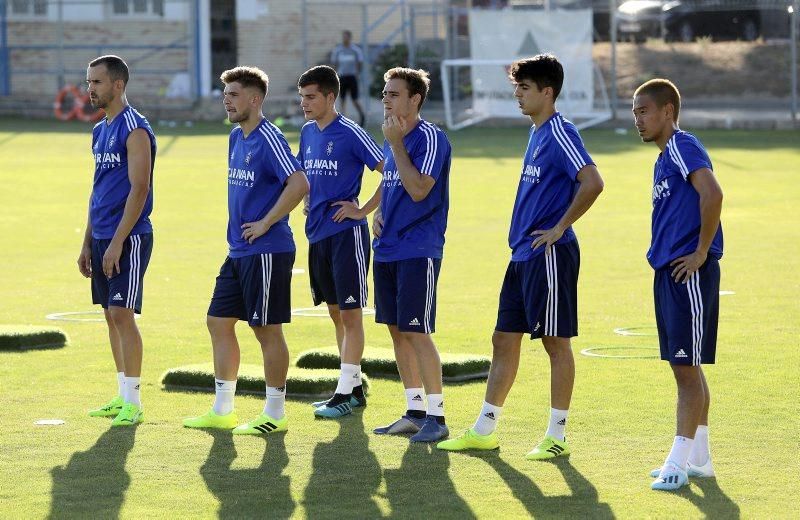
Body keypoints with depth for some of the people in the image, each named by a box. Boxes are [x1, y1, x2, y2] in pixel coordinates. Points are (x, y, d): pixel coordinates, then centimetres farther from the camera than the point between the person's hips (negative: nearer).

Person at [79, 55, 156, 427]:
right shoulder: (100, 131, 15)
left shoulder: (135, 130, -13)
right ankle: (123, 396, 18)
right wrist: (88, 243, 18)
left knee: (122, 314, -11)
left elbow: (139, 190, -18)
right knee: (112, 316, 11)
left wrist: (117, 242, -21)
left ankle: (133, 404, -7)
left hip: (129, 238, -9)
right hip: (102, 238, 9)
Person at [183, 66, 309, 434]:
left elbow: (299, 184, -26)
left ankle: (275, 414, 6)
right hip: (238, 251, 10)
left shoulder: (268, 139, -15)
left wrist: (266, 223, -20)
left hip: (266, 251, -10)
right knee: (218, 322, 11)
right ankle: (222, 410, 19)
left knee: (267, 330, -2)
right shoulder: (236, 138, 13)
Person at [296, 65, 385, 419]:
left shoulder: (350, 134, -12)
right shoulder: (308, 132, 11)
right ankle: (355, 388, 21)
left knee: (349, 312, -4)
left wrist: (363, 210, -13)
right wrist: (309, 203, 13)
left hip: (346, 233, -8)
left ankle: (345, 394, -4)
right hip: (317, 233, 8)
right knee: (335, 312, 12)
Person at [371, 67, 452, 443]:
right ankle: (414, 412, 18)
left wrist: (396, 144, -19)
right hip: (387, 249, 9)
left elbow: (418, 190, -22)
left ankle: (436, 416, -4)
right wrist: (378, 213, 8)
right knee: (397, 331, 10)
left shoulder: (430, 138, -12)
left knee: (416, 332, -9)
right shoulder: (392, 139, 14)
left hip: (418, 250, -9)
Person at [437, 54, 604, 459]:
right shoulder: (537, 133, 15)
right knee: (504, 339, 12)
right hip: (523, 254, 10)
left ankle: (556, 436, 4)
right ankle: (484, 430, 18)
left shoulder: (560, 134, -14)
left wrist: (559, 228, -19)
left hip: (550, 255, -10)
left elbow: (592, 184, -26)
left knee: (556, 342, -2)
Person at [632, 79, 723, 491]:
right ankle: (698, 459, 19)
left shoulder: (683, 147, -12)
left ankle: (679, 462, -7)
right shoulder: (664, 157, 18)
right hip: (668, 273, 10)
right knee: (685, 367, 13)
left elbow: (712, 194, -27)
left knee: (687, 367, -8)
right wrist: (663, 258, 16)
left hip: (689, 274, -10)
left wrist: (701, 253, -21)